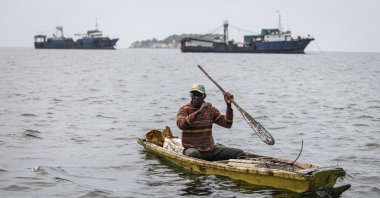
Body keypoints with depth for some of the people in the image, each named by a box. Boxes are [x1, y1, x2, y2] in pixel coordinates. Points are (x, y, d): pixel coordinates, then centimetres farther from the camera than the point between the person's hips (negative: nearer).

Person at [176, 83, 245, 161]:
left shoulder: (210, 109, 12)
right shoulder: (184, 109, -1)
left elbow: (227, 124, 6)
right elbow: (181, 124, -23)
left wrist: (229, 106, -7)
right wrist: (198, 112, -33)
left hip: (211, 149, 4)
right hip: (192, 148, -4)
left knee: (240, 153, -11)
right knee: (194, 154, -42)